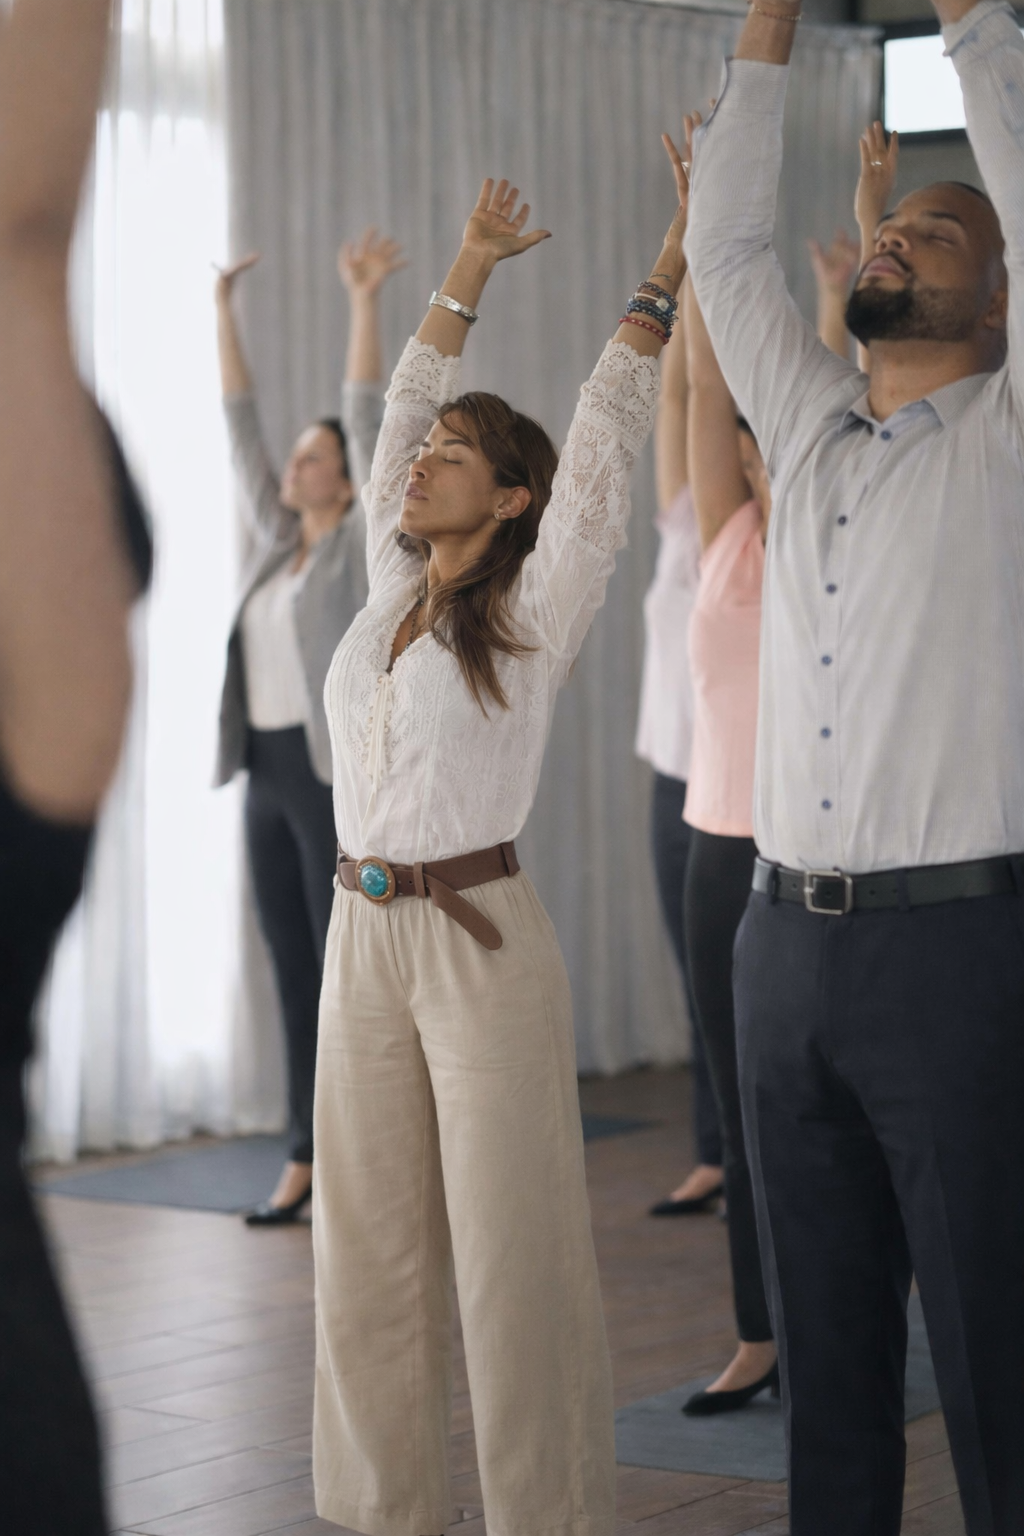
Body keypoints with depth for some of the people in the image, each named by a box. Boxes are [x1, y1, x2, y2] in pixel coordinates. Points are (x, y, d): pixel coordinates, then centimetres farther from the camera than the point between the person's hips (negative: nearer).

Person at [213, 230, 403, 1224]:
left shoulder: (364, 543, -3)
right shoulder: (279, 542, 15)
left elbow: (369, 419, -11)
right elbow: (239, 426, 18)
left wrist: (363, 299, -15)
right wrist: (223, 311, 17)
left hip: (342, 775, -7)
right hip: (271, 773, 8)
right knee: (294, 977, 8)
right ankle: (308, 1162, 12)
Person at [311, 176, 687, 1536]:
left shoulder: (533, 611, -4)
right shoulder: (391, 593, 11)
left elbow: (603, 442, -9)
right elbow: (401, 409, 18)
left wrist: (665, 275, -8)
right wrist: (473, 266, 22)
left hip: (481, 940, -6)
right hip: (362, 936, 6)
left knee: (511, 1255, -3)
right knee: (369, 1253, 9)